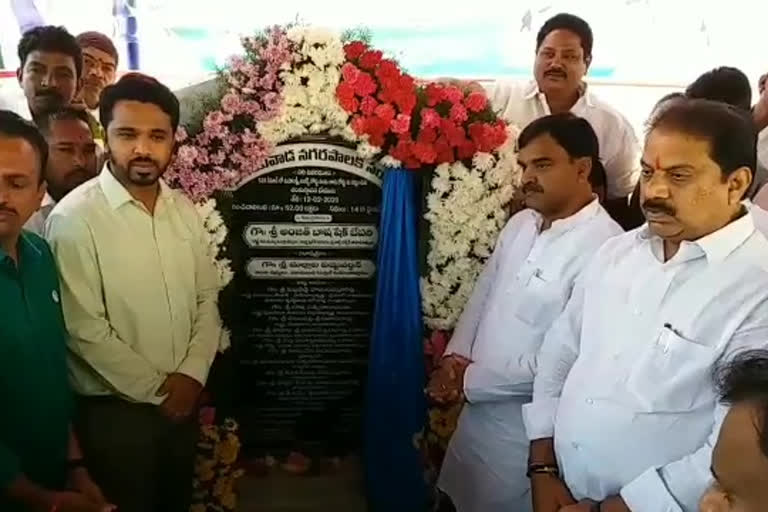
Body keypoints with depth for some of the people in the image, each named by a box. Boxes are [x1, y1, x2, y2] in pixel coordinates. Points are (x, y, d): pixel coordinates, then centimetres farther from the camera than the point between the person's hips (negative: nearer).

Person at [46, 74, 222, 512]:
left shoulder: (185, 211, 2)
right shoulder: (75, 216, -16)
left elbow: (207, 300, 5)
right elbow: (84, 328, -18)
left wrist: (192, 375, -7)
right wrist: (156, 388, -13)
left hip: (184, 400, 5)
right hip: (114, 409, -5)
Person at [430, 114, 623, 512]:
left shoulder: (603, 248, -23)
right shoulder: (520, 224, 4)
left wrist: (470, 380, -16)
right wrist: (455, 358, -4)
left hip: (528, 424, -7)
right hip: (479, 408, 7)